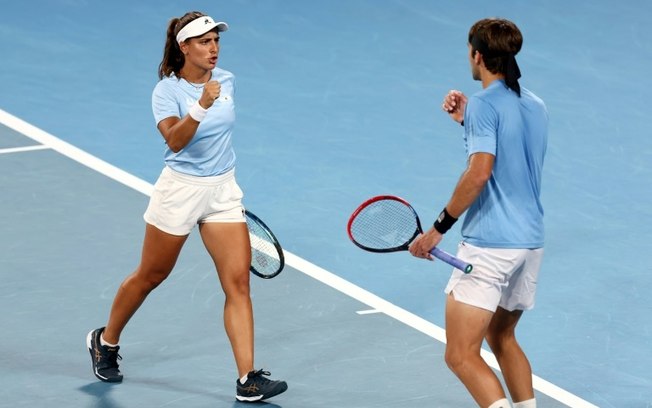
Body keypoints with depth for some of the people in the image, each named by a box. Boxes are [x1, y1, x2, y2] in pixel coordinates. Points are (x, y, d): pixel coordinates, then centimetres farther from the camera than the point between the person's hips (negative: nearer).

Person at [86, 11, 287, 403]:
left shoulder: (226, 80, 2)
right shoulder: (167, 90, -14)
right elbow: (175, 141, -31)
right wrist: (201, 106, -45)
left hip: (224, 192, 4)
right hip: (180, 191, -4)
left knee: (238, 281, -6)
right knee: (150, 276, 12)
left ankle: (248, 380, -7)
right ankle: (105, 342, 38)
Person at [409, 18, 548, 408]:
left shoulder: (484, 105, -12)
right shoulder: (536, 106, 12)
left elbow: (480, 172, -22)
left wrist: (439, 228, -16)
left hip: (489, 245, -9)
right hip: (531, 241, 9)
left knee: (462, 354, -8)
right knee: (502, 338, 25)